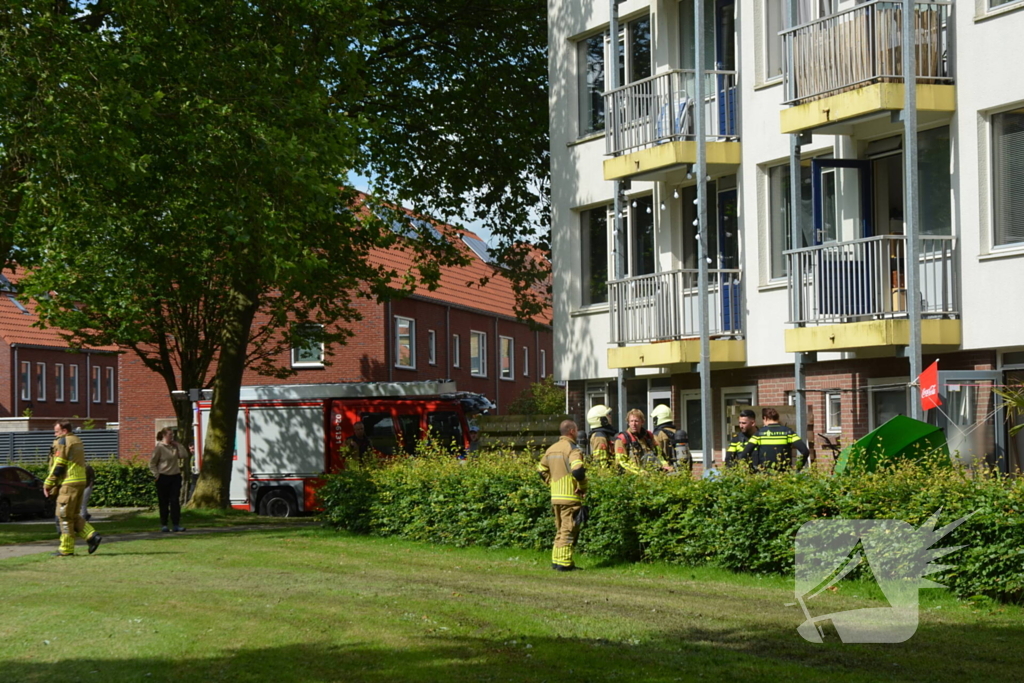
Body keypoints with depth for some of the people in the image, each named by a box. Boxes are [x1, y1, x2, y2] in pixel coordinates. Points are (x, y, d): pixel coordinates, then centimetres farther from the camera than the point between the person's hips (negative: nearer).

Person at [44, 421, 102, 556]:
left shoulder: (62, 442, -9)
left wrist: (48, 484, -6)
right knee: (74, 515, 15)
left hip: (69, 484, -9)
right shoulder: (77, 441, 19)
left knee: (64, 515, -2)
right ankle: (92, 536, 1)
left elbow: (58, 466, -13)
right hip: (81, 481, 9)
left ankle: (66, 548, 0)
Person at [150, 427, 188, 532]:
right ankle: (163, 525, 11)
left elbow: (184, 456, -3)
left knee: (175, 501, -1)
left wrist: (178, 445, -2)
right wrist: (157, 475, -11)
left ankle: (176, 524, 0)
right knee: (164, 502, 3)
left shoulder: (175, 447, 9)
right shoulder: (159, 448, -6)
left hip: (175, 476, 4)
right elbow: (152, 463, -4)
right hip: (164, 477, -4)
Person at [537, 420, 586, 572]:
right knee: (568, 531, -3)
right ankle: (564, 563, -5)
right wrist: (583, 488, -13)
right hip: (570, 497, -8)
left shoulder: (551, 449, 13)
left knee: (560, 530, 17)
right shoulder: (572, 448, -12)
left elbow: (541, 470, 20)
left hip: (555, 496, 8)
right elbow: (577, 470, -26)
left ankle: (556, 560, 17)